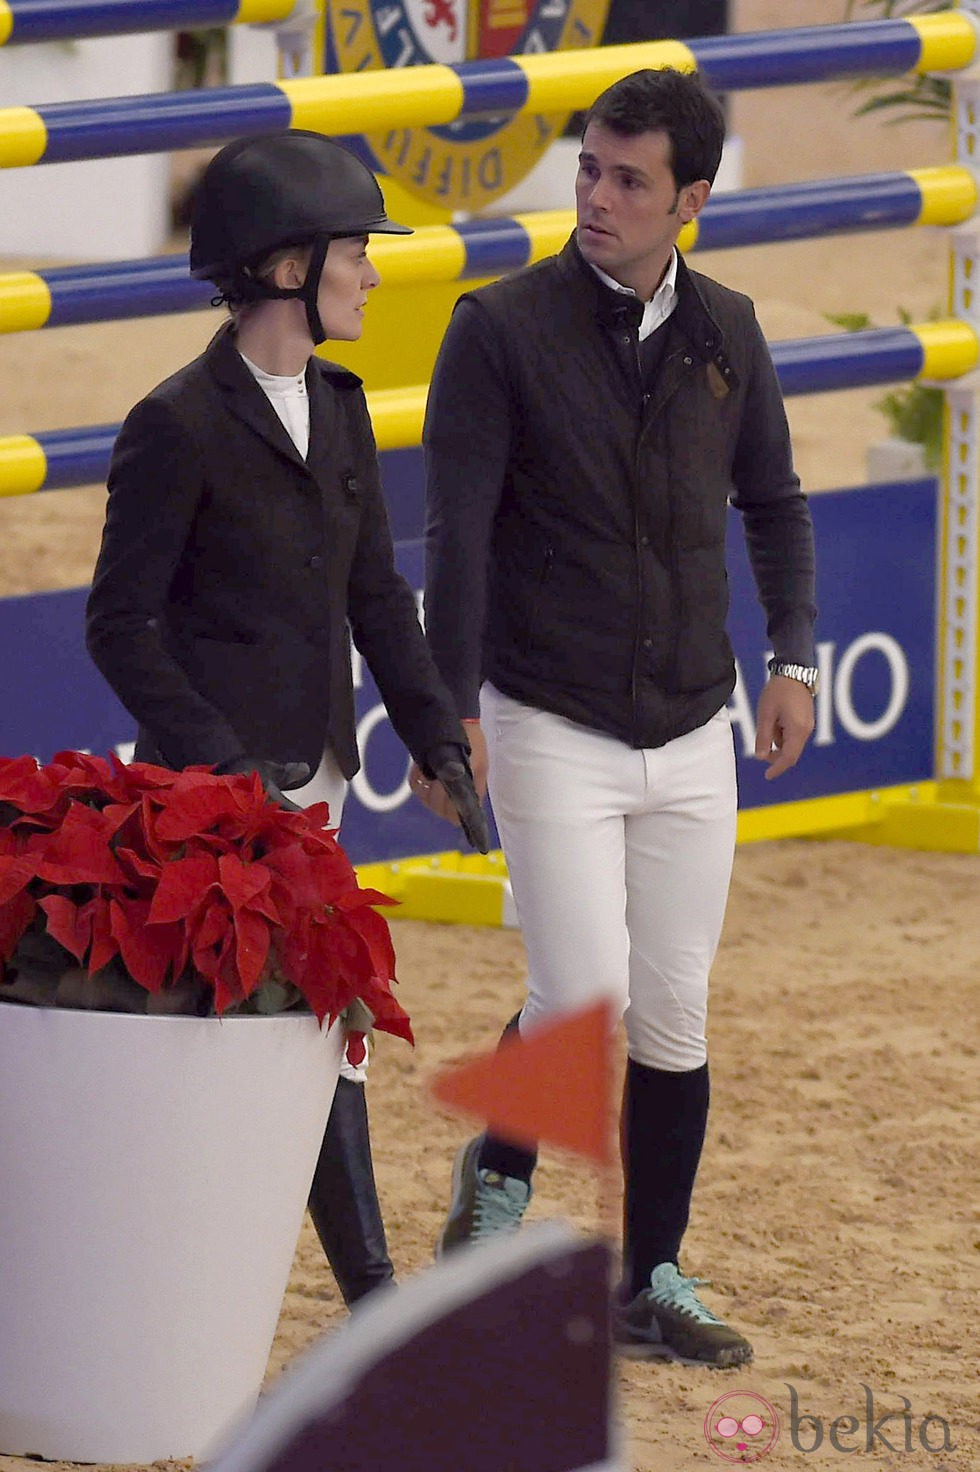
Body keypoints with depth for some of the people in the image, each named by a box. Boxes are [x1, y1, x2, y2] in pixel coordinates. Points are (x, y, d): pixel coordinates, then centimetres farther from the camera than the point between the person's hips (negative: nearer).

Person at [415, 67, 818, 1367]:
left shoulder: (726, 333, 5)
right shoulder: (504, 329, -8)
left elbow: (772, 501, 18)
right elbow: (456, 528, -11)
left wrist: (793, 657, 5)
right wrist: (449, 710, -17)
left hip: (692, 736, 4)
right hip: (551, 729, -4)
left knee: (675, 1020, 5)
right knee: (583, 999, -13)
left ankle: (653, 1283, 16)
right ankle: (500, 1174, 16)